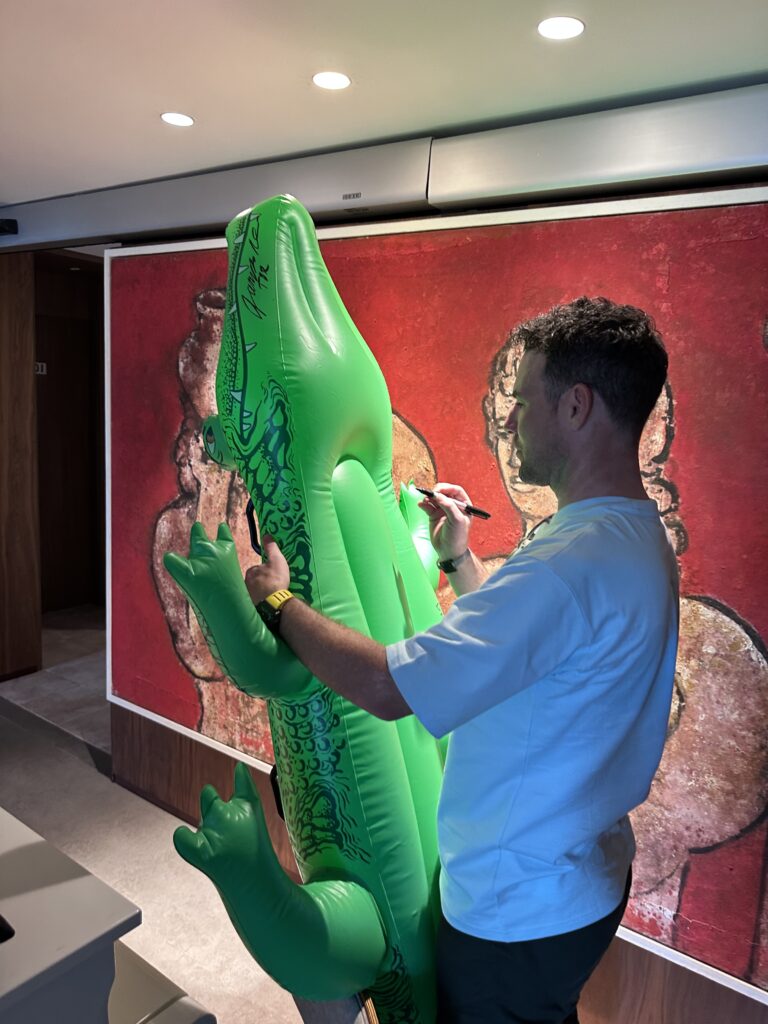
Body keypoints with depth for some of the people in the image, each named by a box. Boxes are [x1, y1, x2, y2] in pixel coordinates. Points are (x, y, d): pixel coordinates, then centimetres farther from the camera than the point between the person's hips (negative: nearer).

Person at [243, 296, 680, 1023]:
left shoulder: (571, 562, -34)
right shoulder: (637, 538, 0)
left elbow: (386, 688, -33)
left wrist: (275, 600, -18)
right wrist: (458, 558, 9)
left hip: (519, 907, -8)